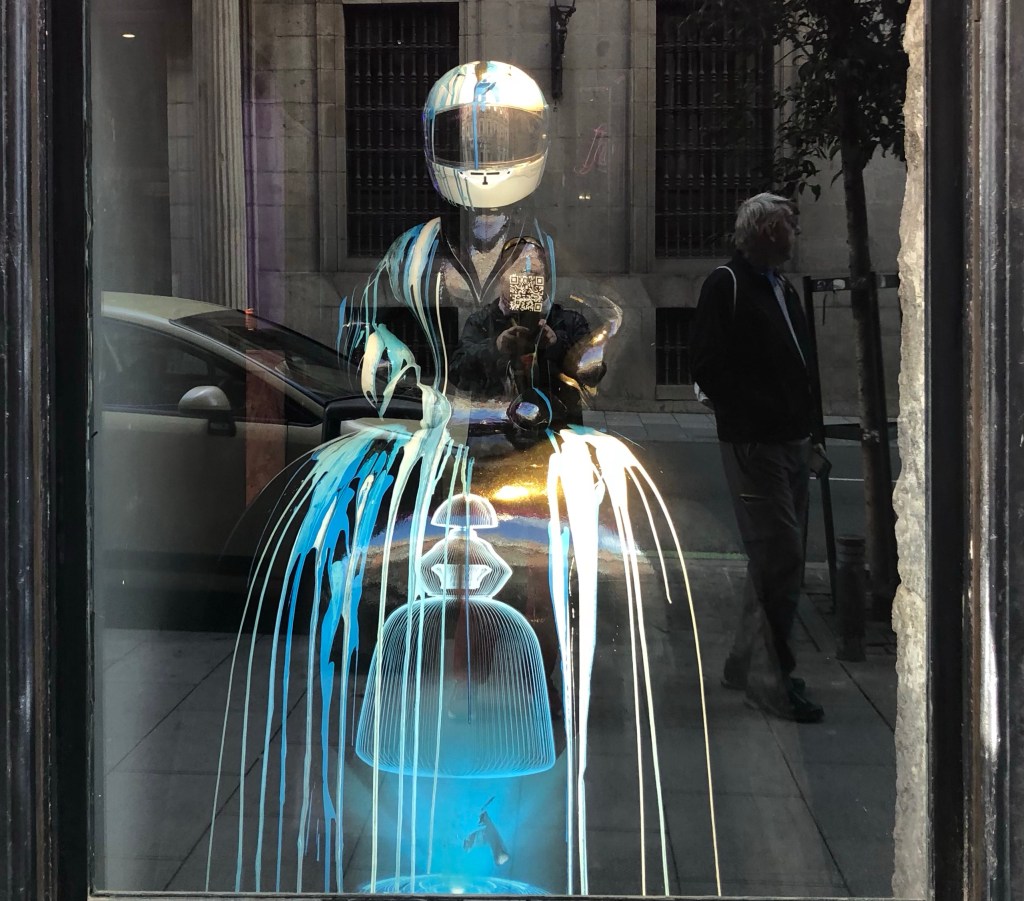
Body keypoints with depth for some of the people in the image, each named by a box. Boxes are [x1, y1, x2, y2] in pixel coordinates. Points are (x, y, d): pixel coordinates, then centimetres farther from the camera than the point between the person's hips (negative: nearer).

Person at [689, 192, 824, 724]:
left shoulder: (783, 290, 19)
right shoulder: (727, 285, -7)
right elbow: (708, 365, -15)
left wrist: (806, 431, 14)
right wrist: (758, 412, -17)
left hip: (791, 442, 9)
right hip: (753, 443, -9)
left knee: (774, 559, 14)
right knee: (780, 558, -10)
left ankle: (745, 664, 26)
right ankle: (774, 680, -3)